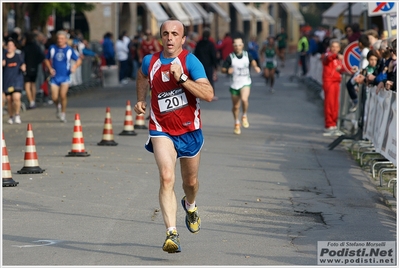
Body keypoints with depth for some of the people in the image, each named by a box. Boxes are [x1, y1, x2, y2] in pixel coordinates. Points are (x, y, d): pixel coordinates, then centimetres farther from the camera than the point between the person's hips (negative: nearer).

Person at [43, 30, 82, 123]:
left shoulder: (69, 50, 0)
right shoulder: (52, 48, 4)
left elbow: (79, 60, 8)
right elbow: (46, 60, 16)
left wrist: (75, 66, -13)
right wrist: (50, 68, -1)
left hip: (65, 76, -2)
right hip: (55, 76, 2)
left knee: (63, 95, -17)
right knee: (54, 97, -7)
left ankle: (63, 113, 4)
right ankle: (58, 107, 28)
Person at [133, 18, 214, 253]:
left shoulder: (190, 61, -14)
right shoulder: (150, 62, -2)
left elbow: (209, 94, -24)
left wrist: (182, 78, -31)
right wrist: (141, 100, 16)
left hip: (190, 130, 0)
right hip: (162, 130, 0)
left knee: (191, 181, 19)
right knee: (167, 177, -22)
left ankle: (190, 206, 56)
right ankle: (172, 234, -28)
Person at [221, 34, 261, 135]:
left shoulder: (247, 55, -2)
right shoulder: (230, 57, -8)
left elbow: (252, 61, 20)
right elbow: (223, 69, -4)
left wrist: (255, 66, 0)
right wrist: (228, 70, -25)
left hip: (245, 82, -1)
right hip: (234, 84, 1)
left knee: (244, 99, -28)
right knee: (236, 106, 9)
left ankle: (244, 116, 0)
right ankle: (236, 123, 34)